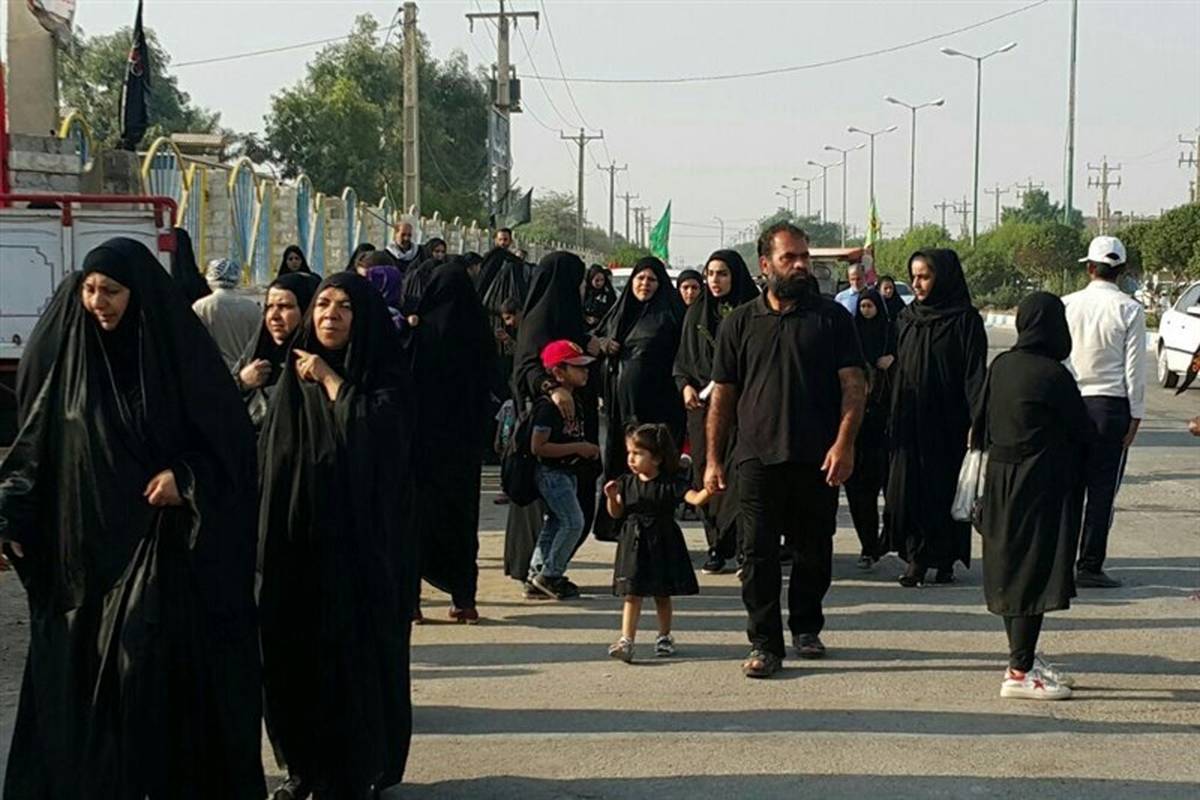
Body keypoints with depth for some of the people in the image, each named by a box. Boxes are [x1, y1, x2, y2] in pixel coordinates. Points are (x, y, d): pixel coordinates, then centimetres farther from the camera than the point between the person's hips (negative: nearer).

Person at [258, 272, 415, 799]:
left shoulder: (382, 379, -3)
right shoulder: (294, 377, 10)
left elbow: (369, 433, -22)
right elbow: (269, 459, 13)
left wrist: (329, 378, -11)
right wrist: (269, 535, 7)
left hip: (361, 543, -4)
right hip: (297, 541, 5)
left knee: (357, 654, -1)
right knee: (296, 652, 8)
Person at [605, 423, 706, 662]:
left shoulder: (671, 483, -9)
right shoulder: (627, 482, 2)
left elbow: (695, 498, -19)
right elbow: (616, 513, 8)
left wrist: (709, 490, -39)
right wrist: (611, 497, -11)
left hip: (662, 544, -2)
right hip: (634, 543, 2)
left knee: (662, 594, 11)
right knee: (632, 593, -3)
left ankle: (664, 637, 26)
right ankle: (626, 640, -6)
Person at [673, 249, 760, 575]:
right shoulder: (697, 313, 13)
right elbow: (682, 358, 16)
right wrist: (685, 385, -2)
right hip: (702, 403, 4)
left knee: (738, 474, -11)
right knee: (706, 476, 2)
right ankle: (717, 547, 8)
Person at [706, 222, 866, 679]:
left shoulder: (831, 318, 5)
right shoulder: (741, 324, 9)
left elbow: (854, 384, 0)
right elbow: (722, 395, 10)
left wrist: (844, 443, -13)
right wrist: (713, 460, 5)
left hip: (817, 460, 0)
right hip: (757, 457, 0)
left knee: (814, 551, 10)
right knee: (758, 554, -3)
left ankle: (806, 627, 29)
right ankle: (765, 644, 3)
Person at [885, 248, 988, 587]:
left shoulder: (965, 320, -6)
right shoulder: (908, 319, 10)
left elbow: (975, 374, -9)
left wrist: (976, 423, -17)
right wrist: (892, 417, 11)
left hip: (947, 420, -5)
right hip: (910, 420, 5)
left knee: (946, 489, 2)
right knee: (909, 489, 0)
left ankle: (945, 559, 12)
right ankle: (916, 558, 5)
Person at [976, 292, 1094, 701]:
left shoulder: (1000, 366, 3)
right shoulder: (1053, 375, -16)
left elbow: (980, 424, 11)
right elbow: (1084, 431, -6)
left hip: (1001, 481, 8)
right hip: (1041, 484, -8)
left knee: (1011, 568, 15)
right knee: (1035, 572, -3)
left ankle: (1023, 658, 26)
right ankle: (1020, 671, -3)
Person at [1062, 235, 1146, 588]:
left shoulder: (1067, 305, 1)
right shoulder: (1130, 310, -6)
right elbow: (1134, 367, -5)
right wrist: (1135, 416, 1)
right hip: (1111, 404, -3)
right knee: (1102, 489, 2)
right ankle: (1089, 567, 2)